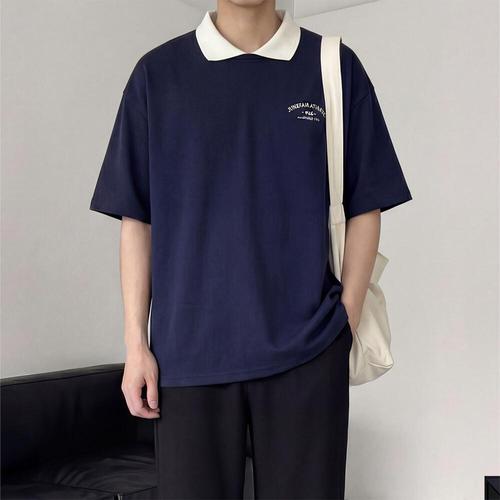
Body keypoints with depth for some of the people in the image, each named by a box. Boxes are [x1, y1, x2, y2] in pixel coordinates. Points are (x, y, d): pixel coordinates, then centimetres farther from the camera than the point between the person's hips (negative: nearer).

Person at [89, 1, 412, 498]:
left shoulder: (335, 66, 5)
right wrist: (135, 342, 1)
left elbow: (364, 209, 5)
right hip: (188, 350, 1)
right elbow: (136, 218, 5)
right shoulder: (158, 72, 6)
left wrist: (346, 323, -2)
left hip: (306, 350, 0)